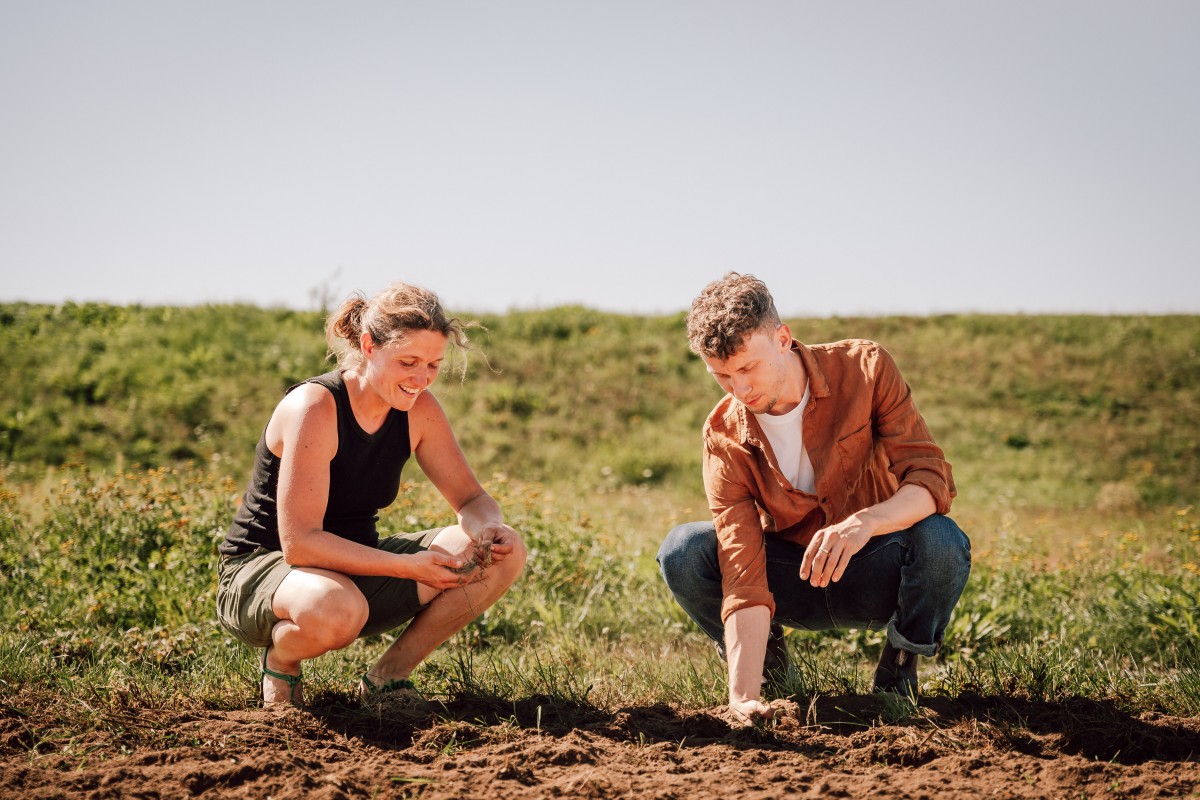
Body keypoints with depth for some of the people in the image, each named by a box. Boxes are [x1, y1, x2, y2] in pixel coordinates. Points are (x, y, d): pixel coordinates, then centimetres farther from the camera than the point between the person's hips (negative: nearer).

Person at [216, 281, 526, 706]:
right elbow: (299, 542, -29)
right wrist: (407, 567, -32)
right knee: (335, 611, -44)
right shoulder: (314, 407, -24)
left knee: (504, 553, -11)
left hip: (355, 569, 7)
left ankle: (388, 675, -1)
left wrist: (488, 528, -21)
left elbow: (472, 499, 4)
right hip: (260, 569, -7)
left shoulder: (419, 409, -4)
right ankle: (281, 661, -7)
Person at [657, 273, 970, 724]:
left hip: (876, 579, -1)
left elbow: (931, 478, -23)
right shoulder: (725, 435, -17)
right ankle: (766, 663, 4)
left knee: (942, 542, -35)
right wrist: (744, 694, -36)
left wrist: (865, 522, -44)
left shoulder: (864, 368, -18)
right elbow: (743, 572, -24)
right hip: (795, 585, 1)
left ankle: (899, 670, -4)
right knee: (681, 553, -24)